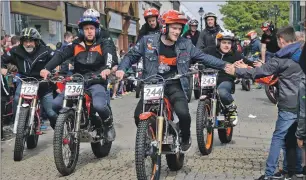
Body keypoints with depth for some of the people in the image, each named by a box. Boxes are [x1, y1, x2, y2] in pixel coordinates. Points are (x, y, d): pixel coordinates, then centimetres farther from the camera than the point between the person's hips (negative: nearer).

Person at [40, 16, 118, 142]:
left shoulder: (104, 44, 4)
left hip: (96, 82, -3)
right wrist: (47, 68, -21)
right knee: (56, 104, -14)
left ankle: (109, 125, 0)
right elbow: (61, 56, -2)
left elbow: (109, 55, -17)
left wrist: (107, 68, -40)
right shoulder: (76, 45, 11)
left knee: (99, 105, -34)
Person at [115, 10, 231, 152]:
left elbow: (204, 57, 6)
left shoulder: (185, 45, 1)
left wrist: (224, 66, -3)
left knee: (183, 113, -24)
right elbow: (131, 56, 6)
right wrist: (121, 69, -12)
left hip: (174, 86, 0)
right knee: (139, 115, -14)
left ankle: (185, 138, 11)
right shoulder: (147, 41, -3)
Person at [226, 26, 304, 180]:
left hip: (289, 105, -6)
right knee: (294, 137, 17)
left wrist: (235, 71, 5)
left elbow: (258, 72, -6)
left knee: (278, 138, -1)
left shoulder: (281, 59, -10)